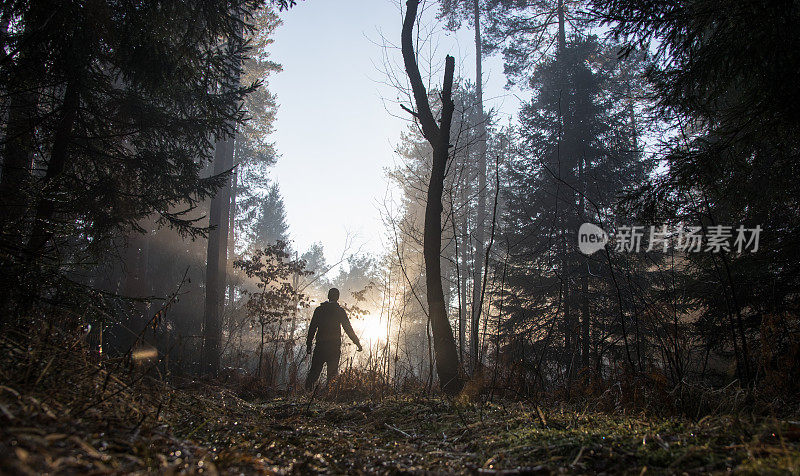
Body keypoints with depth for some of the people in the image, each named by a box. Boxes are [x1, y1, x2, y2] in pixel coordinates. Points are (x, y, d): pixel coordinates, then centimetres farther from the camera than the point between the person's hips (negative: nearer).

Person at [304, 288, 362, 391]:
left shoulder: (319, 310, 5)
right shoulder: (340, 311, -3)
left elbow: (312, 328, 6)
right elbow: (348, 329, -2)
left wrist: (309, 344, 12)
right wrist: (357, 343, 6)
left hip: (320, 346, 2)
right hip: (334, 347, -2)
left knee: (314, 371, 6)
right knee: (332, 373, 6)